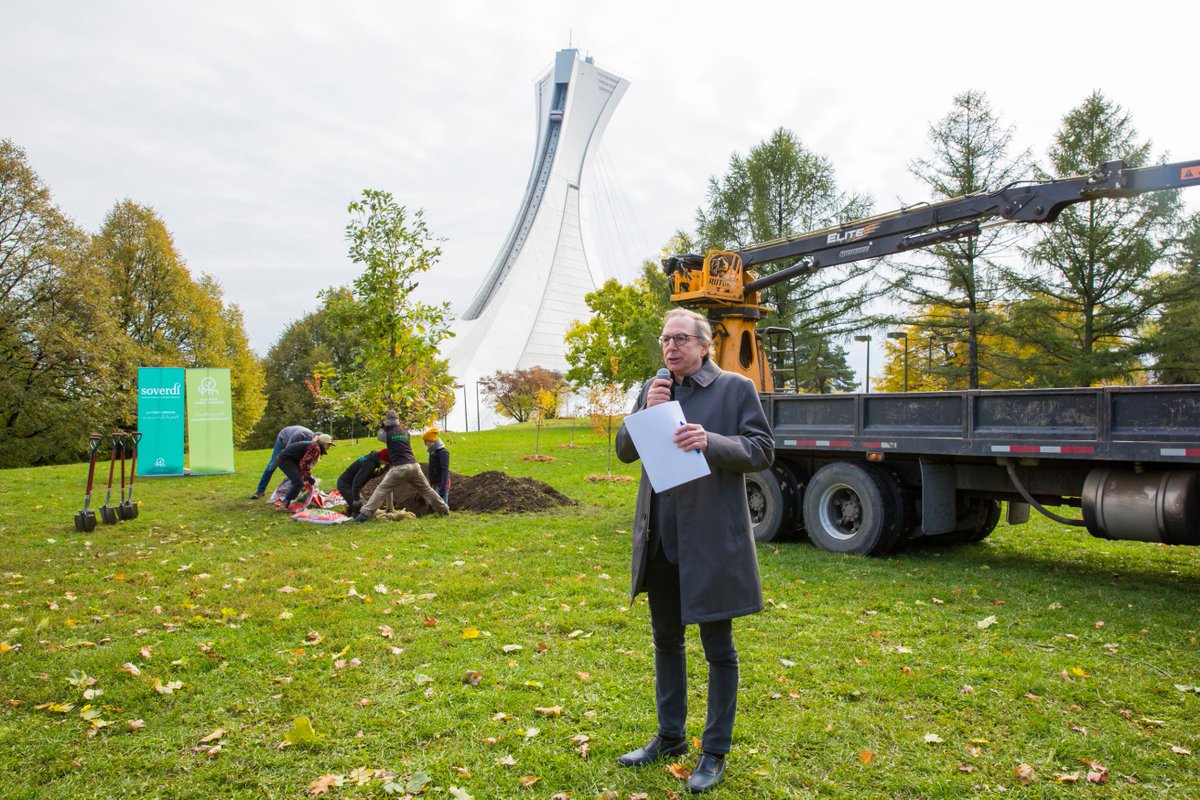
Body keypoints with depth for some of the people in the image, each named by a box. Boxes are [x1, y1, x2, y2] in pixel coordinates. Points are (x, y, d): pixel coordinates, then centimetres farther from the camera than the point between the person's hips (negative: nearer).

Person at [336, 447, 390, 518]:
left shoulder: (372, 458, -1)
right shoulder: (370, 463, -29)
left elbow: (371, 475, 14)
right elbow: (357, 480, -34)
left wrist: (384, 469, -1)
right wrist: (356, 499, -33)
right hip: (345, 485, -10)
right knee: (357, 507, -19)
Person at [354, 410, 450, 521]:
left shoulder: (387, 434, 2)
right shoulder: (406, 432, 14)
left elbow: (379, 435, 25)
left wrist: (382, 427, 41)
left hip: (399, 468, -4)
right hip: (413, 465, 4)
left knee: (381, 490, -2)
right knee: (426, 489, 16)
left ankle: (365, 513, -10)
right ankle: (444, 510, 22)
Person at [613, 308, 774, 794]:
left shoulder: (735, 388, -6)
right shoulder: (652, 390, 8)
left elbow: (762, 451, -10)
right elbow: (624, 451, 6)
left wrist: (711, 442, -26)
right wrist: (647, 411, -11)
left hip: (711, 540, -5)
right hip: (659, 539, 6)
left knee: (717, 648, 8)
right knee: (666, 639, 19)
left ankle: (715, 753, 25)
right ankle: (670, 737, 38)